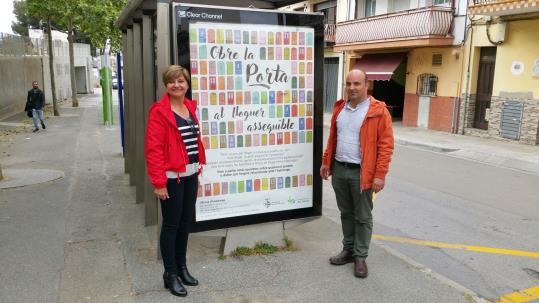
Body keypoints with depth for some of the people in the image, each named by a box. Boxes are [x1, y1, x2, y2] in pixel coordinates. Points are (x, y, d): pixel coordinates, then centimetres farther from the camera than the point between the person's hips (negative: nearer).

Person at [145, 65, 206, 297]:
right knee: (171, 225, 5)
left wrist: (199, 165, 12)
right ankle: (170, 274, 21)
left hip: (190, 174, 7)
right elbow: (153, 149, -17)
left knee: (186, 222, 17)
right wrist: (159, 182, -19)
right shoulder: (159, 111, -13)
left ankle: (182, 266, 34)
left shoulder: (190, 107, 9)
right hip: (171, 177, -7)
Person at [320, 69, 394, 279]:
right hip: (339, 169, 6)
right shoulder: (340, 108, 9)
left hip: (362, 173, -5)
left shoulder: (378, 111, -10)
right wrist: (326, 162, 15)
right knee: (346, 213, 17)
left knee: (363, 217, 6)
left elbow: (386, 145, -12)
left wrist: (380, 175, -16)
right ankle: (348, 250, 31)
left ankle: (360, 257, 19)